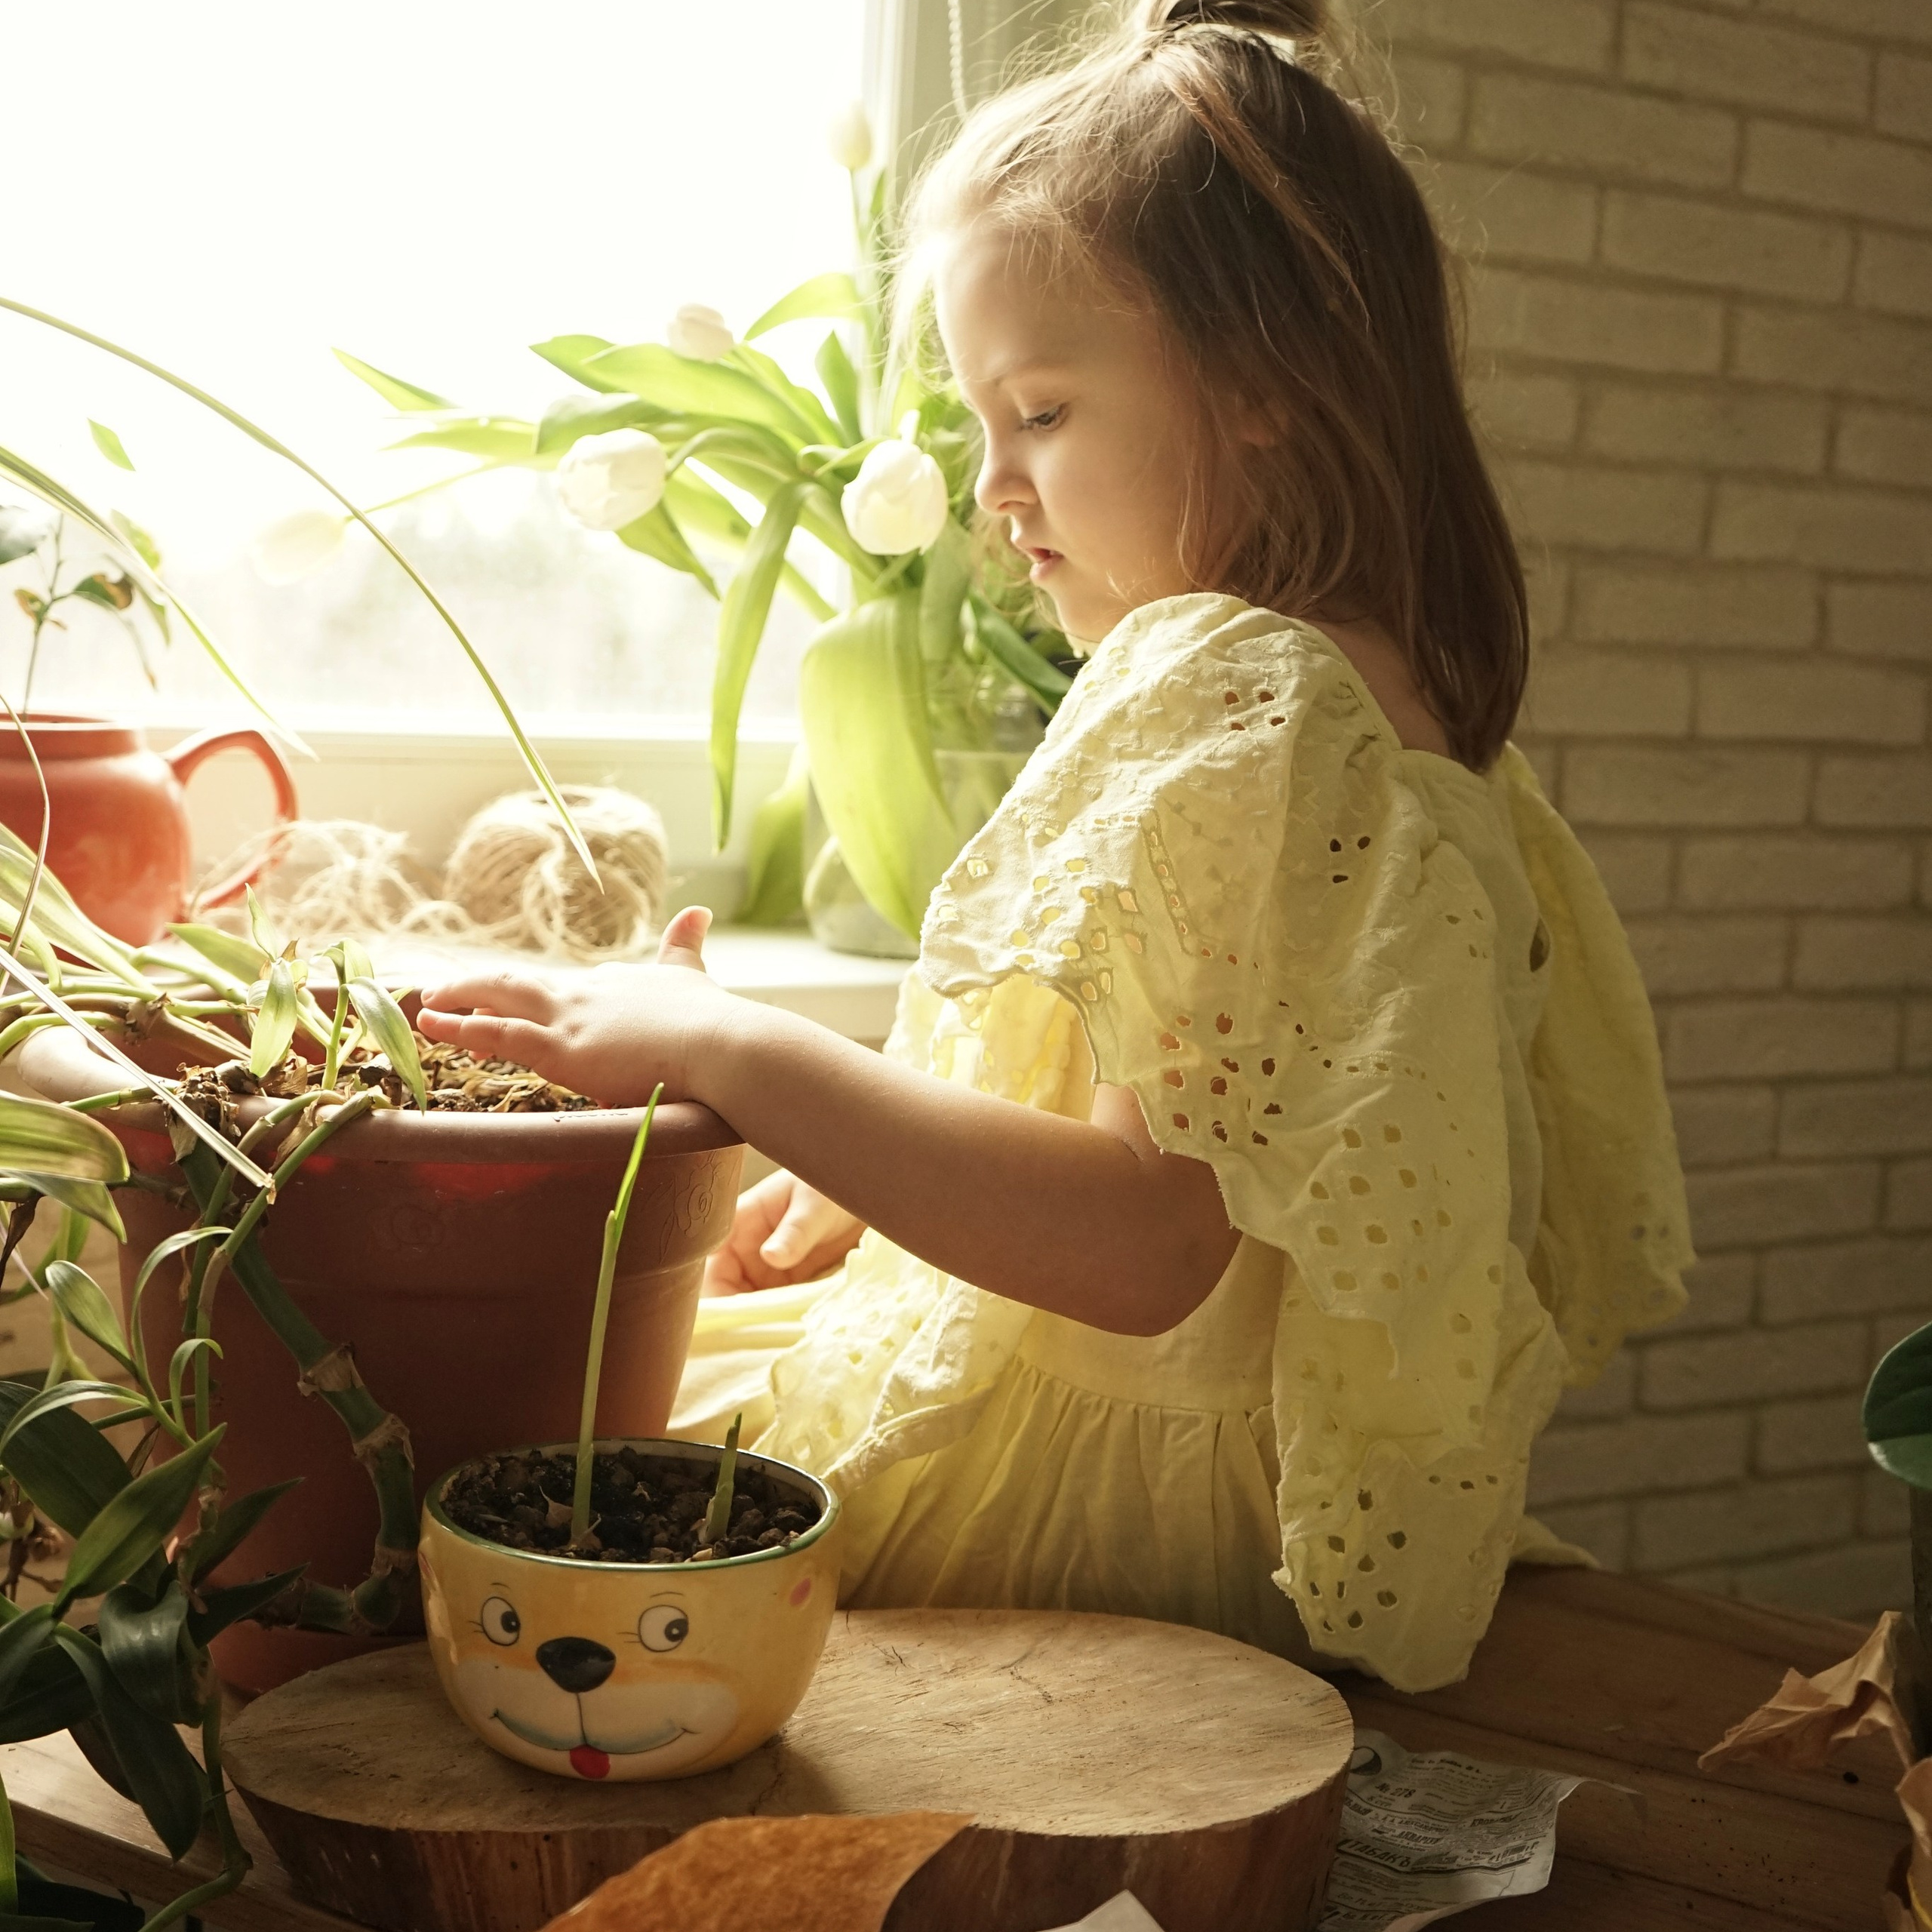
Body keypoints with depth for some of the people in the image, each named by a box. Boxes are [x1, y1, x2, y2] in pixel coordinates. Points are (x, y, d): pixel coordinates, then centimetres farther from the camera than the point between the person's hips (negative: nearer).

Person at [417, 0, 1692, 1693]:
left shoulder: (1223, 693, -22)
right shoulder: (1407, 701, 9)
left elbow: (1153, 1249, -30)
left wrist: (735, 1056, -27)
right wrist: (872, 1174, 12)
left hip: (1094, 1517, -10)